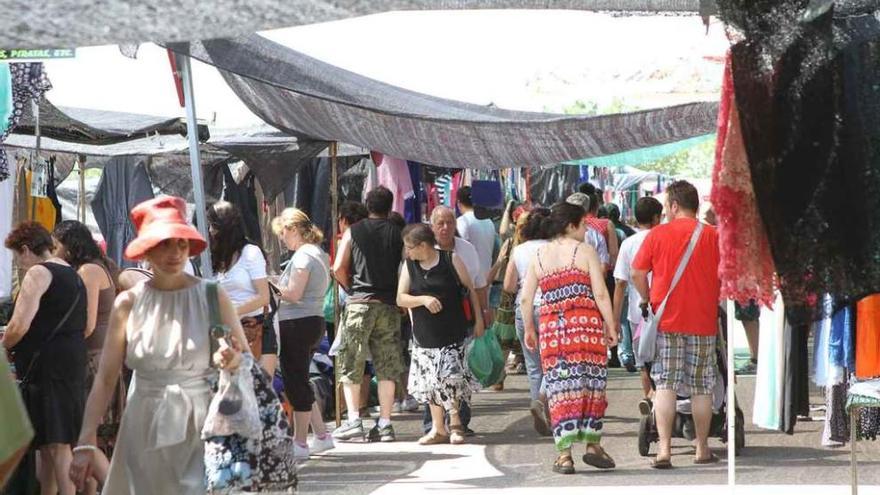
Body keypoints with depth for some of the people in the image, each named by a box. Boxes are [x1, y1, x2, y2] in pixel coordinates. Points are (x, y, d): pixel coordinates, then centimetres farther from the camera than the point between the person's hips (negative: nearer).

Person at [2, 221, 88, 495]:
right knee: (47, 444, 14)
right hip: (72, 365, 9)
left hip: (48, 367, -9)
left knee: (56, 444, -10)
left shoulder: (38, 273, -9)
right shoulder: (72, 275, 19)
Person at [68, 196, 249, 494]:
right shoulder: (129, 303, 1)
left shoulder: (212, 297, -2)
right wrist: (85, 444, -6)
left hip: (200, 428, -1)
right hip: (146, 432, 2)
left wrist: (233, 360, -23)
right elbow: (105, 379, 0)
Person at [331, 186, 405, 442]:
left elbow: (338, 268, -4)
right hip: (388, 304, 1)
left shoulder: (353, 232, 3)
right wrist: (397, 294, 12)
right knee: (387, 367, 5)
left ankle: (353, 420, -4)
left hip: (359, 304, -1)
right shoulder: (398, 234, 5)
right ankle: (385, 423, 4)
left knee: (350, 365, 4)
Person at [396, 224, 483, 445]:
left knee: (450, 378, -12)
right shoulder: (409, 266, 4)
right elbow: (401, 299, 3)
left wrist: (478, 320, 1)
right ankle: (438, 429, 16)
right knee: (430, 383, 5)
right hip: (424, 335, 4)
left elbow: (470, 289, 3)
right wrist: (423, 299, -15)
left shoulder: (451, 260, -5)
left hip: (453, 333, -4)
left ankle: (455, 423, 4)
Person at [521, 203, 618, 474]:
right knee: (592, 385, 8)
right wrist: (611, 326, 1)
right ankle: (592, 444, 10)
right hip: (586, 325, -3)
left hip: (551, 329, 3)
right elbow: (600, 293, -5)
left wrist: (529, 329, 19)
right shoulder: (585, 251, 0)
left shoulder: (539, 255, 12)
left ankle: (564, 452, -2)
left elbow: (525, 298, 9)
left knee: (560, 390, 2)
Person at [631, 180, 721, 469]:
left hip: (666, 319, -1)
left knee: (665, 384, 1)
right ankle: (702, 449, 15)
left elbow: (637, 274, -1)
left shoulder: (657, 235, -2)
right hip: (703, 322, 1)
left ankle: (664, 449, -8)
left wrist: (648, 301, 15)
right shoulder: (713, 236, -1)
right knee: (701, 387, 9)